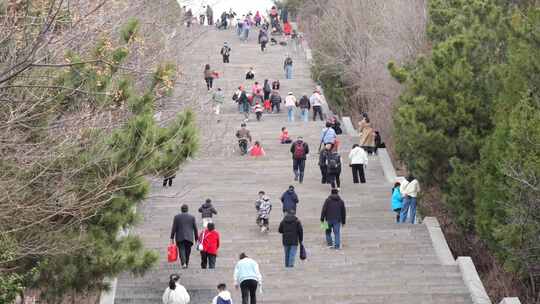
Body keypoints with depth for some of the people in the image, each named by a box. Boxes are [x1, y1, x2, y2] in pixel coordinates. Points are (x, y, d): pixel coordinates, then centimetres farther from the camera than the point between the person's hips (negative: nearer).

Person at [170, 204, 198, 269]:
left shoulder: (177, 217, 0)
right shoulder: (192, 217, 4)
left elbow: (174, 228, -2)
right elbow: (195, 228, 4)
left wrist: (172, 238, 2)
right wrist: (196, 238, 11)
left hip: (180, 238, -1)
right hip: (189, 238, 1)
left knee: (181, 250, -4)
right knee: (187, 251, 12)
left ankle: (183, 263, -23)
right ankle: (186, 264, 18)